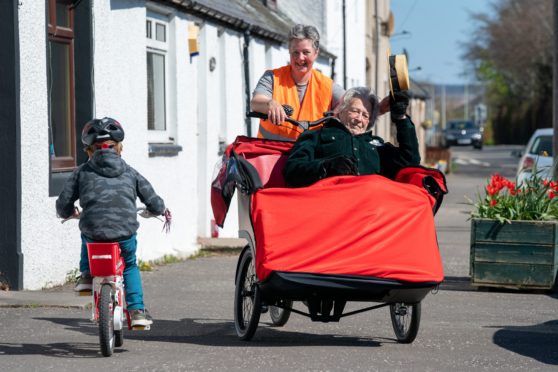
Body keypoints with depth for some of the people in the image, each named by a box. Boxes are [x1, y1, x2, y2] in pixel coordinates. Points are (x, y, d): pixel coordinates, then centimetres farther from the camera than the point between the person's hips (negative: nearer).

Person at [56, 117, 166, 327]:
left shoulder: (82, 172, 13)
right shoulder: (129, 172, 16)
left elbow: (63, 204, 12)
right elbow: (152, 201, 19)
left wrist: (70, 213, 36)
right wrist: (160, 210, 42)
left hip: (94, 234, 0)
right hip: (125, 235, 0)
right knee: (130, 266, 28)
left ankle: (86, 274, 27)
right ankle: (136, 309, 18)